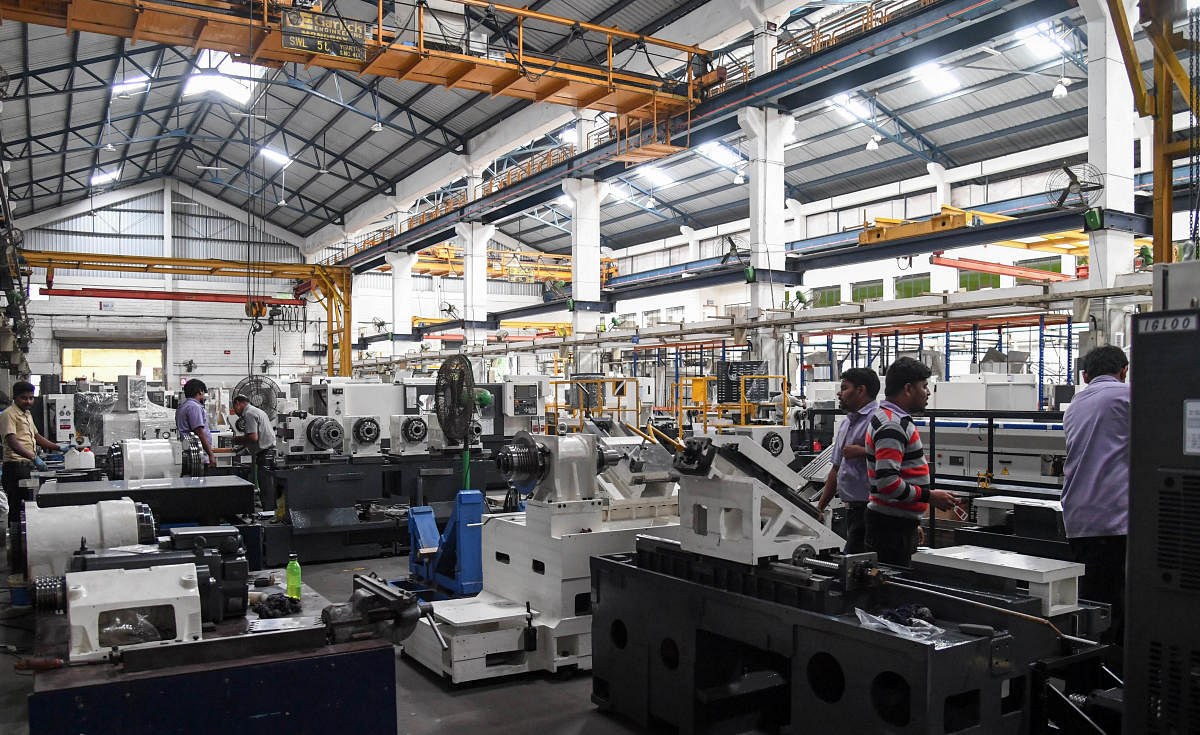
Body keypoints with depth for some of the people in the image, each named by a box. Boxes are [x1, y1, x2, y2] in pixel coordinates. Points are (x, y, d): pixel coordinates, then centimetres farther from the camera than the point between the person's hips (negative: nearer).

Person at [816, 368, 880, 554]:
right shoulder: (848, 422, 20)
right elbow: (837, 469, 24)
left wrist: (861, 452, -17)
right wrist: (820, 507, 22)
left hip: (870, 508, -9)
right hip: (852, 508, 9)